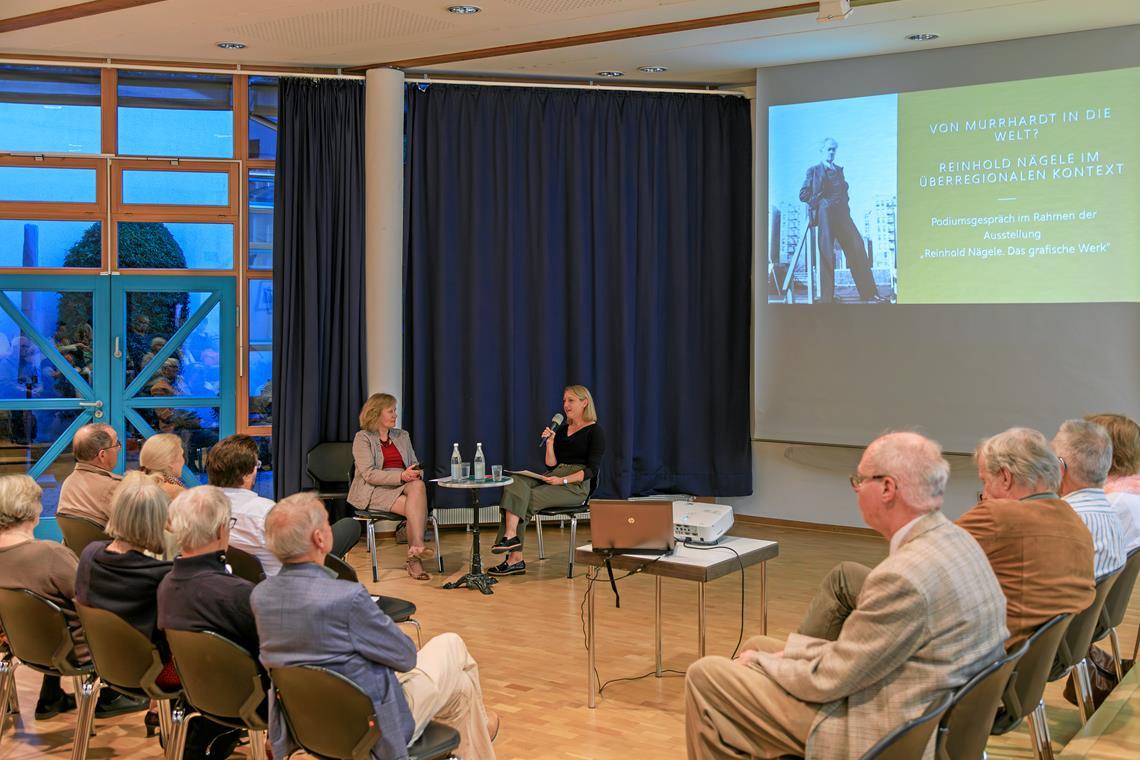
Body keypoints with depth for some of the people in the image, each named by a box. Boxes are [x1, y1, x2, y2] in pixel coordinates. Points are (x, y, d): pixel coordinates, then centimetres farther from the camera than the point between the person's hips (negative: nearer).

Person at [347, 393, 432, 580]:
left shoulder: (402, 436, 21)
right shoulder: (363, 438, 1)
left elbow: (415, 466, 19)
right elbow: (369, 474, -10)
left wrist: (416, 473, -7)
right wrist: (401, 476, -22)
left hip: (404, 486, 5)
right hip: (376, 490, -5)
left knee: (418, 485, -33)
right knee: (416, 507, -32)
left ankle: (414, 554, -37)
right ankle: (415, 557, -29)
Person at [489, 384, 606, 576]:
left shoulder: (595, 431, 0)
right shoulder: (562, 430, 21)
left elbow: (591, 470, -10)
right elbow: (552, 466, 17)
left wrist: (562, 480, -20)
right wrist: (550, 443, 1)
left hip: (576, 485, -6)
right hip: (554, 478, 7)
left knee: (527, 498, -28)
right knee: (515, 483, -22)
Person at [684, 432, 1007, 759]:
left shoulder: (905, 574, -29)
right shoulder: (956, 540, 0)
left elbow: (827, 680, -19)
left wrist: (760, 661, -2)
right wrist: (791, 650, 5)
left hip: (873, 733, -9)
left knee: (704, 675, -3)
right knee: (756, 646, 20)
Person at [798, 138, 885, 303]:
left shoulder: (839, 170, 24)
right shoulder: (814, 170, 9)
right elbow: (803, 194, 4)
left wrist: (845, 201, 12)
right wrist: (819, 200, -6)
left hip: (842, 213, 5)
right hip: (825, 213, -5)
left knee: (858, 249, -6)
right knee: (827, 254, -9)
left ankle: (869, 294, -6)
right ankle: (827, 299, -8)